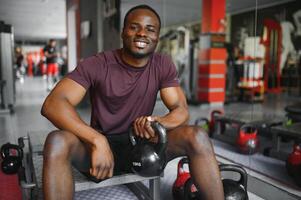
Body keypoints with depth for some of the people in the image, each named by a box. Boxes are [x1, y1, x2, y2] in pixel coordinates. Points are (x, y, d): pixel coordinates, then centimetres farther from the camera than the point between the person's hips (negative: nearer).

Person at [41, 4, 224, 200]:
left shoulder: (163, 66, -2)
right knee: (57, 142, -33)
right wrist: (97, 141, -37)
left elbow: (181, 110, -5)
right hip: (101, 145, -1)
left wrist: (158, 122, -30)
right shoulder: (96, 65, -12)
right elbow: (52, 104, -23)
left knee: (197, 136, -22)